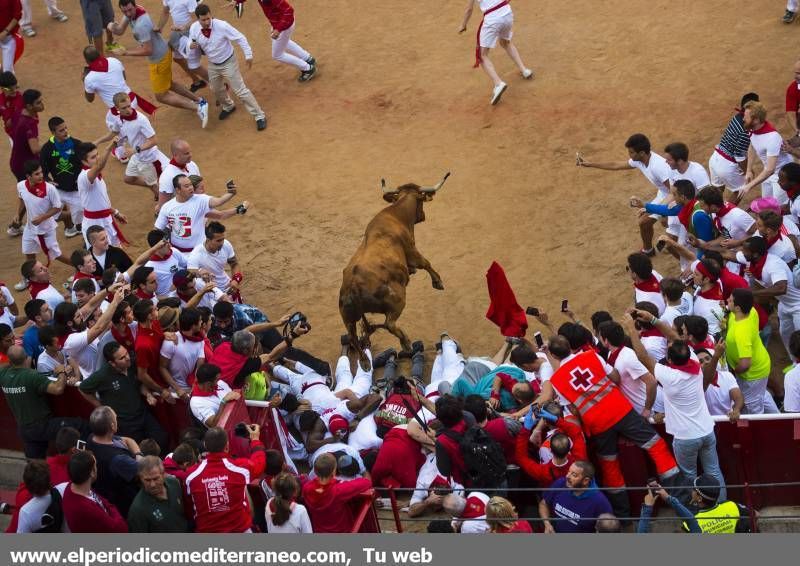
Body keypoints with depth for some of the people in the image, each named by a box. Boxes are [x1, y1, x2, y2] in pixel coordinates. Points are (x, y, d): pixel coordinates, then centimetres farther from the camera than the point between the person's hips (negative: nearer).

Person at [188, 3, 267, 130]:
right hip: (212, 64, 5)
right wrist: (192, 47, -28)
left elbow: (240, 38, -19)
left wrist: (248, 55, -18)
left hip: (228, 63, -5)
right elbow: (193, 54, -4)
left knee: (240, 90, -3)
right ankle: (228, 107, 55)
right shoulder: (194, 29, -19)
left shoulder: (222, 26, -31)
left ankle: (259, 116, 10)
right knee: (217, 90, 24)